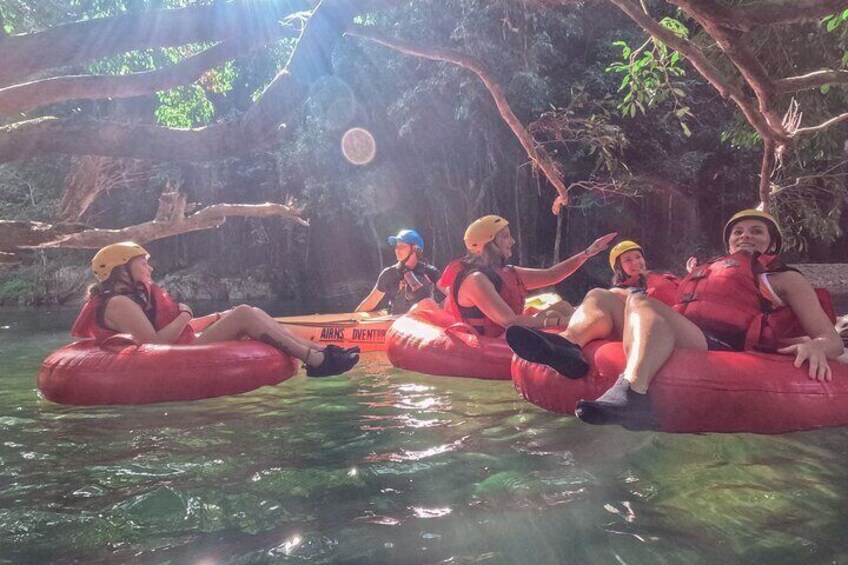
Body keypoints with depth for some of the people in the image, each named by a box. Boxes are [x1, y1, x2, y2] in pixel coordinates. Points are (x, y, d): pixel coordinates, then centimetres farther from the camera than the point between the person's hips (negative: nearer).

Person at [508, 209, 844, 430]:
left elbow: (832, 340, 11)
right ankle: (567, 347, -29)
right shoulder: (707, 270, 37)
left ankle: (631, 398, -56)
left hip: (721, 346, -6)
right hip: (677, 338, 6)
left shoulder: (785, 278, 22)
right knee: (600, 297, 3)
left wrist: (816, 346, -11)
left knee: (641, 302, -31)